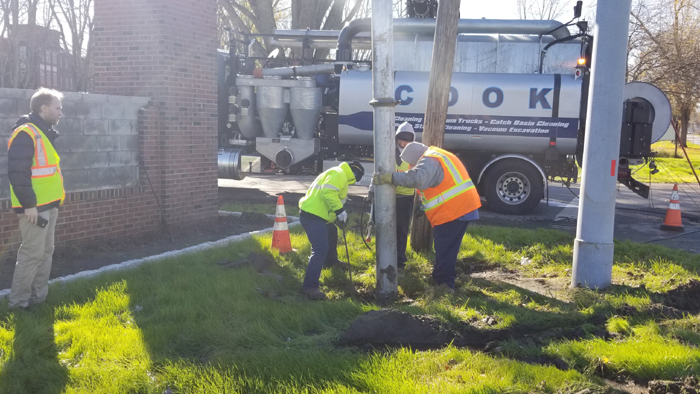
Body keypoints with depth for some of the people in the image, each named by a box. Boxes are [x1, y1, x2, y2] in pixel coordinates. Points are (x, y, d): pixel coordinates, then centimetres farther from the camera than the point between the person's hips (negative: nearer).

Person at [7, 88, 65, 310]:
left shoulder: (45, 133, 15)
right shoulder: (25, 134, -16)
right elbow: (17, 173, -21)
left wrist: (57, 194, 19)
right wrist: (28, 204, -22)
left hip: (48, 205, 10)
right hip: (34, 207, -10)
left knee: (45, 252, 13)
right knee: (32, 254, -5)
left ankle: (38, 297, 23)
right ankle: (18, 302, 6)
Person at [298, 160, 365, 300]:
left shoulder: (337, 174, 22)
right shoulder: (339, 174, -12)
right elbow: (328, 192, -27)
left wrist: (337, 215, 18)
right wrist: (340, 211, -24)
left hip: (316, 214, 11)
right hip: (312, 216, -11)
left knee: (331, 233, 33)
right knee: (321, 249, -17)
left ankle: (331, 261, 57)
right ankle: (310, 286, -19)